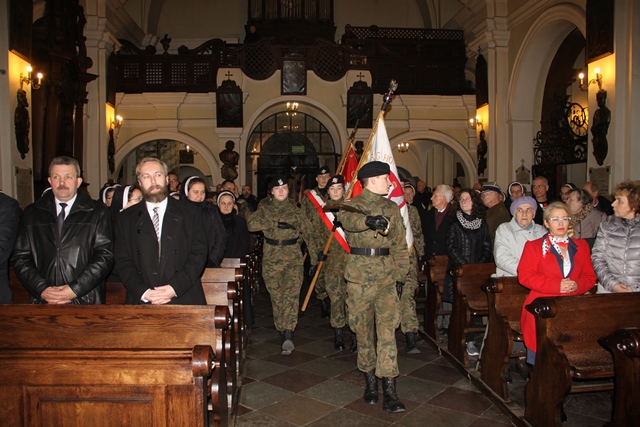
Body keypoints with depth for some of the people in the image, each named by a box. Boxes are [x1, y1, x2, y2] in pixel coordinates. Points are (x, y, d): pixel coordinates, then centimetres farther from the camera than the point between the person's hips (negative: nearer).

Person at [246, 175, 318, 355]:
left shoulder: (296, 208, 10)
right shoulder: (264, 208, 8)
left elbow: (307, 232, 11)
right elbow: (251, 224, -10)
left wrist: (315, 255, 4)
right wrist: (276, 223, -18)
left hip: (293, 256, -1)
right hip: (271, 258, 1)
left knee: (292, 292, -17)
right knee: (277, 296, 4)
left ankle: (288, 333, -26)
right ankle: (283, 333, 15)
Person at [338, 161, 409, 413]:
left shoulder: (392, 208, 12)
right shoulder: (352, 205, 1)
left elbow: (400, 245, 13)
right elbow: (346, 219, -25)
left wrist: (400, 276, 5)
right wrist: (368, 220, -46)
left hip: (387, 275, 2)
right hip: (360, 274, -2)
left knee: (387, 329, -4)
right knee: (363, 329, 7)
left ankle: (389, 391, -2)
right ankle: (370, 381, 24)